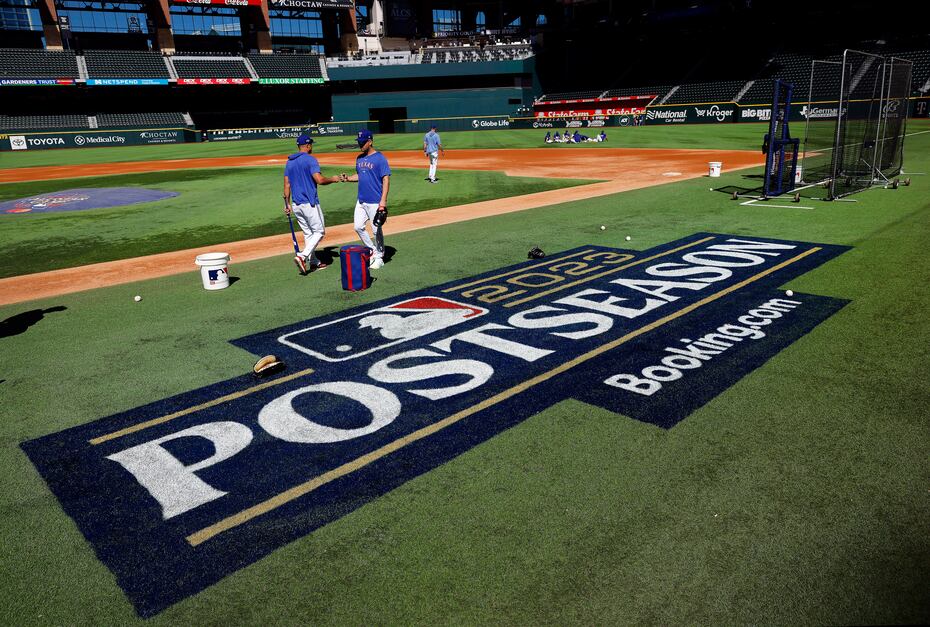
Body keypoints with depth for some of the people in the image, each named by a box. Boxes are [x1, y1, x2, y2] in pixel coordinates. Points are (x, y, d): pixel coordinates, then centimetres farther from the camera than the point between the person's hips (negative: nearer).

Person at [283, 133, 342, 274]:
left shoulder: (289, 162, 12)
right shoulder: (310, 159, -10)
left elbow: (287, 184, 12)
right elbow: (319, 180, -21)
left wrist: (287, 204, 16)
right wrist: (333, 179, -2)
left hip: (295, 204, 8)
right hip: (309, 203, -7)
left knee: (308, 233, 16)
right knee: (319, 231, 2)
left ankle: (314, 262, 18)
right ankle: (302, 256, -13)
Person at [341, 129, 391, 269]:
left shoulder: (380, 158, -12)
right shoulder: (359, 158, 11)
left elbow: (386, 180, -15)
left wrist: (383, 201, -22)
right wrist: (348, 178, 1)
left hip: (375, 202, -7)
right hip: (361, 200, 8)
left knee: (377, 230, 1)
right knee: (358, 227, 9)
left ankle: (379, 258, 15)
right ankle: (372, 251, 26)